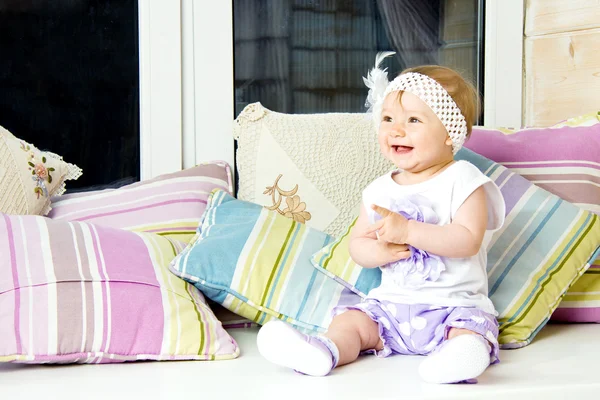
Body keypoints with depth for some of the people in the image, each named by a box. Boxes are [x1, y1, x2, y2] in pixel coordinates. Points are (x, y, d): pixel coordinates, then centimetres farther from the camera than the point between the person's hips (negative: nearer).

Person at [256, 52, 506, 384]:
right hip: (392, 302, 5)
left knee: (469, 327, -32)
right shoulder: (380, 190, 10)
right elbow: (357, 244, 11)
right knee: (350, 320, -15)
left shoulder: (462, 180, -6)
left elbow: (468, 240, -19)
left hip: (454, 303, -4)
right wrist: (379, 251, -14)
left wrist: (406, 231, -25)